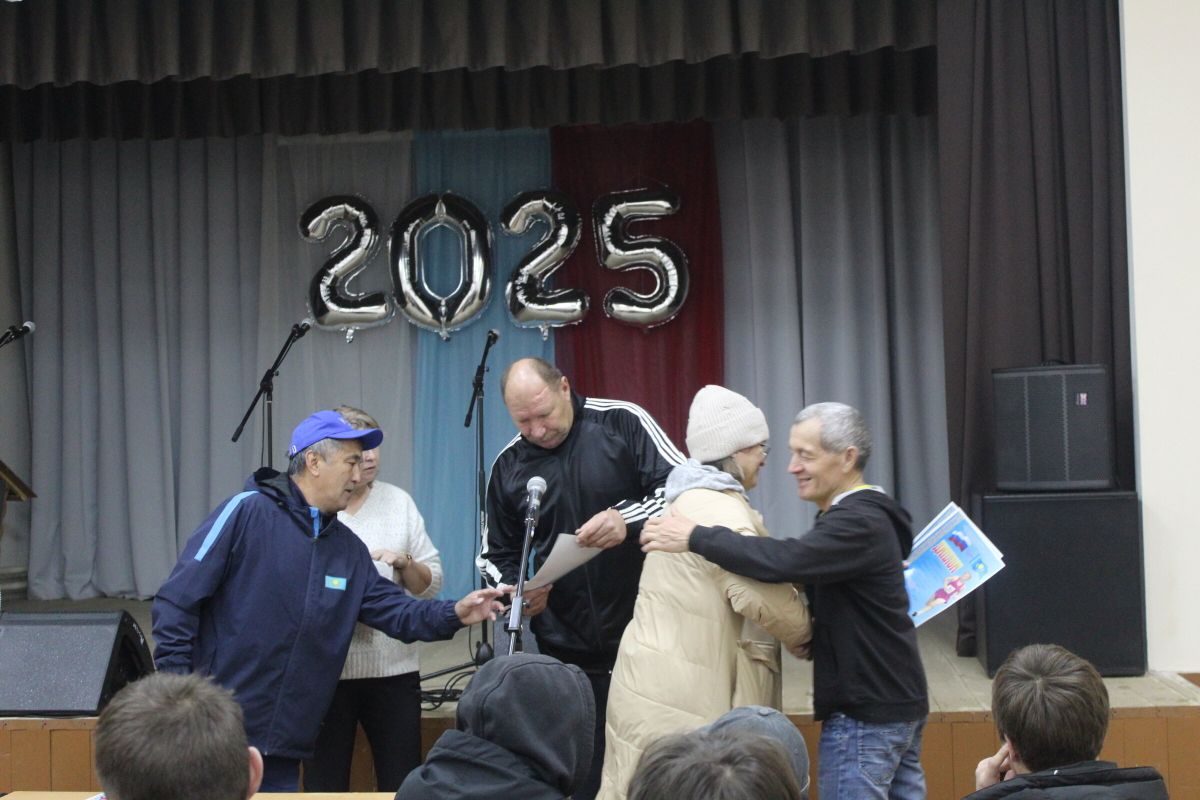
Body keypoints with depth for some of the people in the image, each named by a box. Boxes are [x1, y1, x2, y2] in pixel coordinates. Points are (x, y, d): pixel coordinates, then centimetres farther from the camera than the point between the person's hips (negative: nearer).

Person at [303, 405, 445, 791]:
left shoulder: (399, 501, 8)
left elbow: (431, 584, 8)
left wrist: (405, 564, -11)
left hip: (394, 668, 3)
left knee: (404, 785, 7)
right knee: (326, 786, 7)